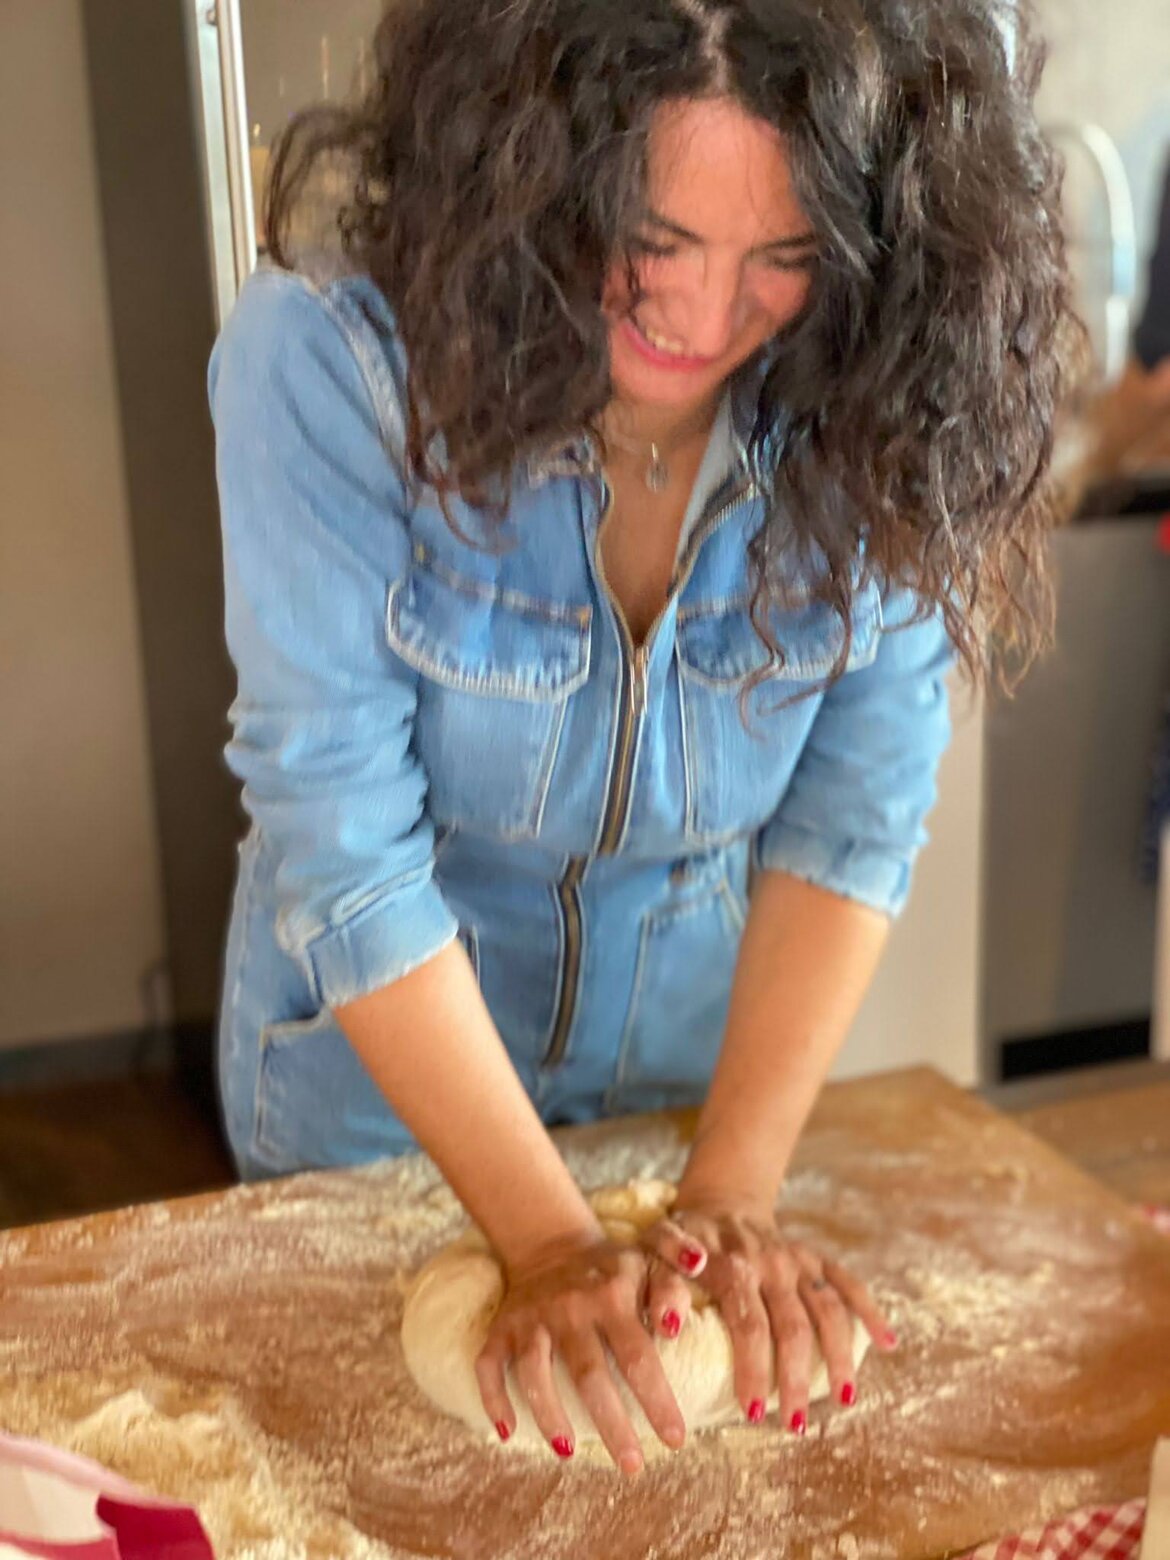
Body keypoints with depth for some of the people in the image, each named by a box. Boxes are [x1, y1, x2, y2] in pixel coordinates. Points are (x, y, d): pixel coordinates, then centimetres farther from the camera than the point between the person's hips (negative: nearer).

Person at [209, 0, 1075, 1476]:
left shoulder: (879, 405, -19)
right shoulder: (325, 358, -27)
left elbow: (855, 811, -15)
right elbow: (340, 833, -27)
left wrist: (735, 1191, -22)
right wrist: (549, 1241, -27)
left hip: (702, 1059, 2)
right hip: (380, 1077, -1)